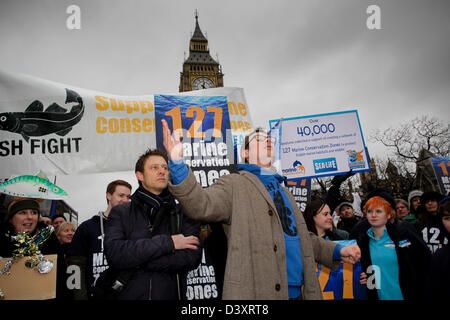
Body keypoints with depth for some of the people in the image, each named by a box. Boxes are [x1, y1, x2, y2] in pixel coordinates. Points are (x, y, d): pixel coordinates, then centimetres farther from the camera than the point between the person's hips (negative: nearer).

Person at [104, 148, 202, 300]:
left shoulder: (182, 213, 1)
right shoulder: (120, 213, 1)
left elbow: (192, 257, -13)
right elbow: (114, 254, -16)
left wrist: (136, 262, -16)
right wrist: (167, 242, -19)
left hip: (170, 293, 1)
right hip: (130, 294, 0)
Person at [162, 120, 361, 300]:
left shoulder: (282, 190, 22)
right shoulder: (235, 184, 0)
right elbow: (200, 204, -18)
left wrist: (337, 251, 16)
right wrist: (177, 162, -32)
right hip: (256, 293, -7)